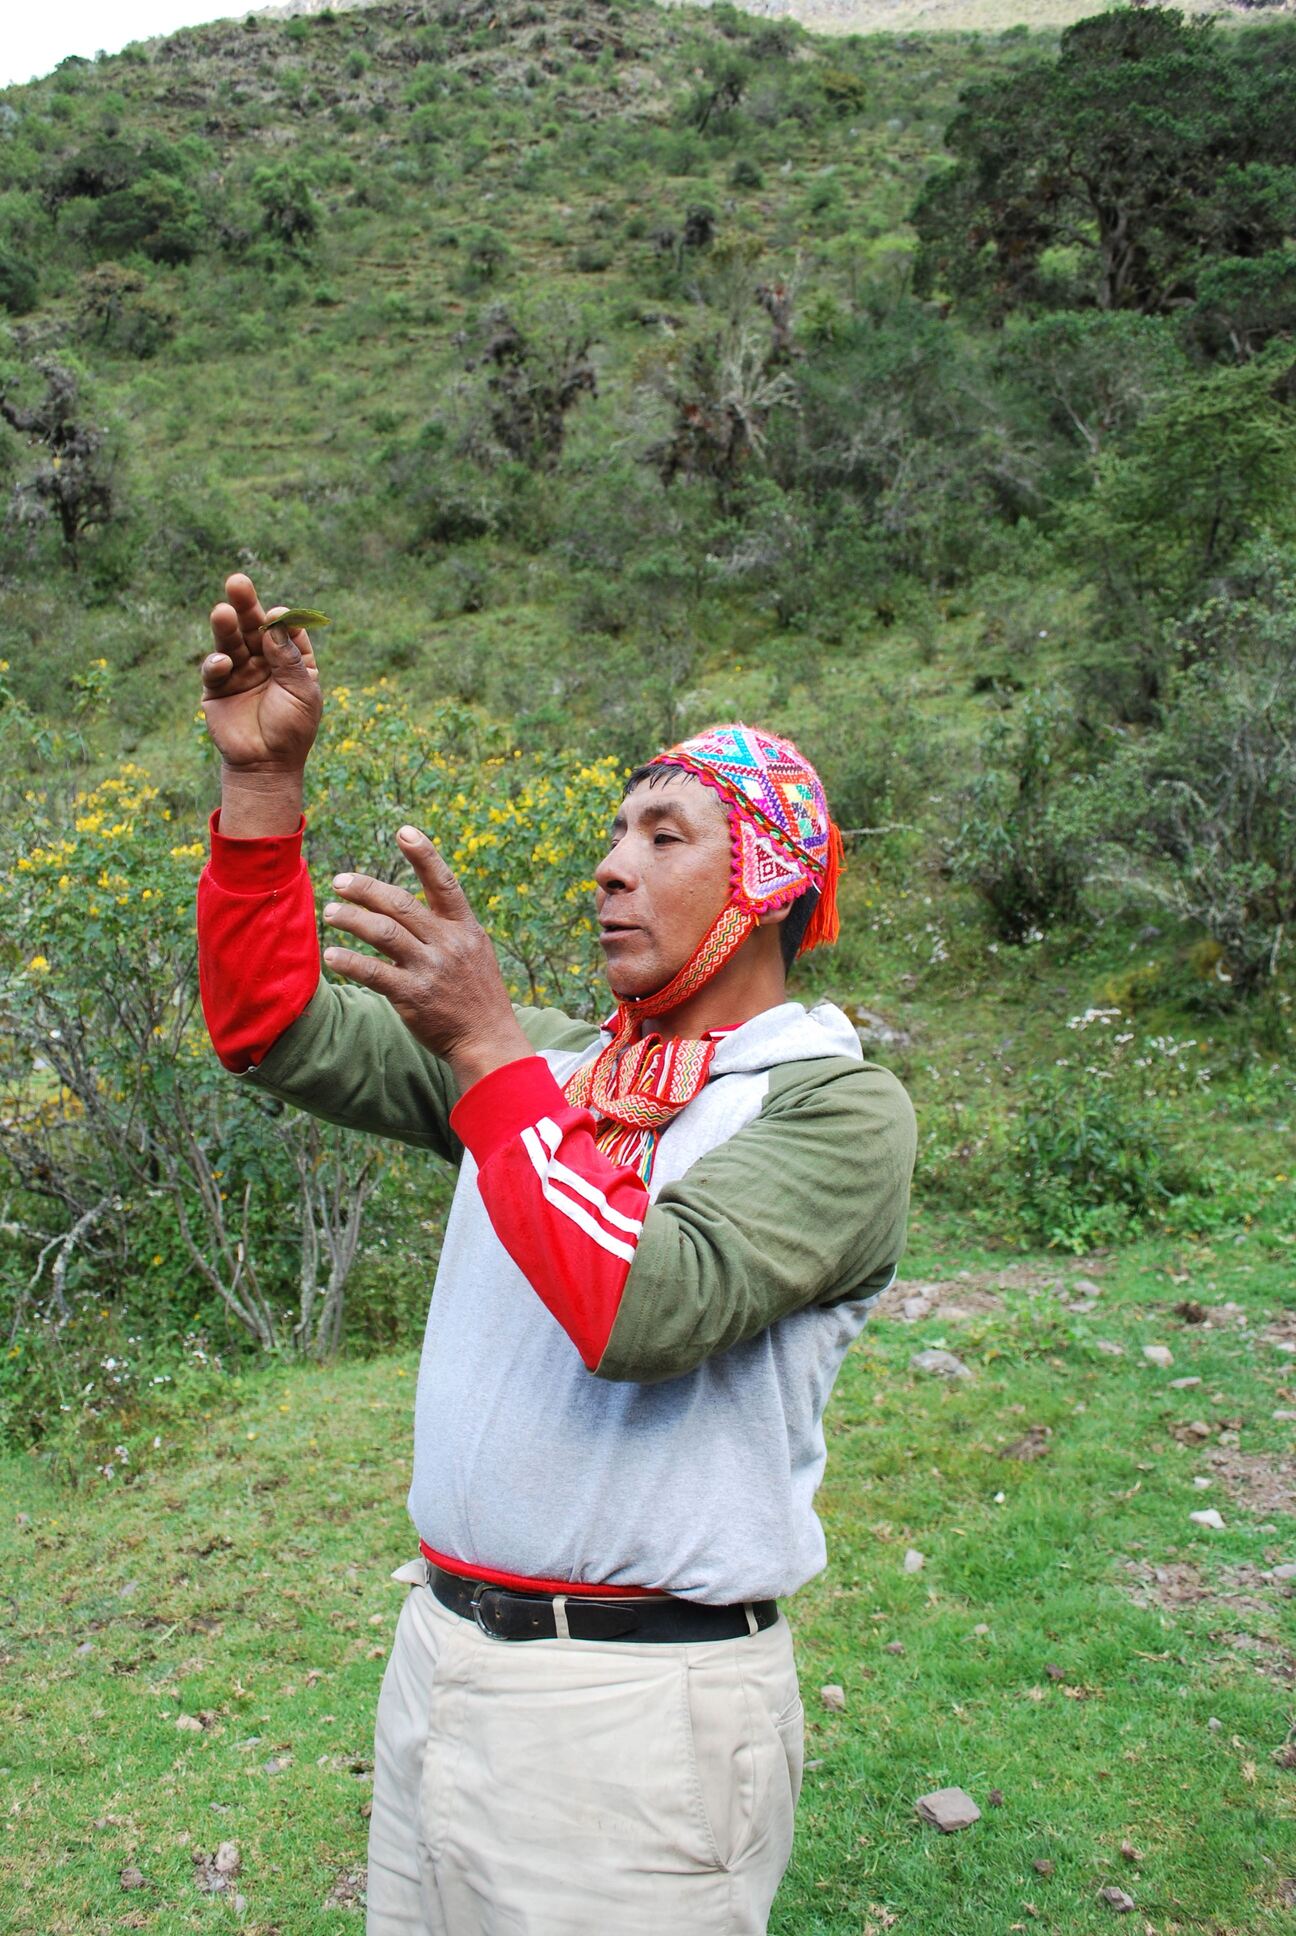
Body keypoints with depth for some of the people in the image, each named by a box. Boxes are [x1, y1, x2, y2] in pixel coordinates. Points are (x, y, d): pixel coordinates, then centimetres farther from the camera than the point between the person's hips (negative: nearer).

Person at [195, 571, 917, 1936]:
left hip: (640, 1705, -6)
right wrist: (261, 778, -5)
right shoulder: (552, 1068, 6)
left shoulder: (839, 1106, -12)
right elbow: (277, 1031, 4)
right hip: (436, 1655, 6)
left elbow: (645, 1307, -26)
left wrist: (487, 1045, -27)